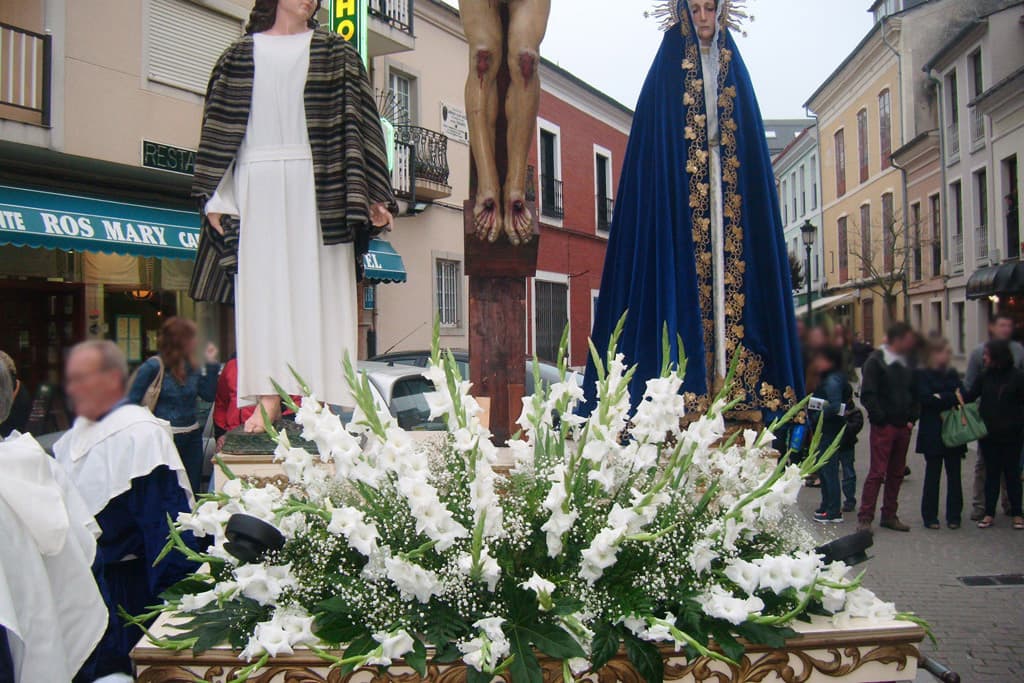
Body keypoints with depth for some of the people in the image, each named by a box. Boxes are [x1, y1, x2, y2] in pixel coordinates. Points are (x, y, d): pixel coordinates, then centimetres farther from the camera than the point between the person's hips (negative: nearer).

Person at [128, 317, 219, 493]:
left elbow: (209, 395, 3)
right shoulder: (153, 366, -11)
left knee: (193, 491, 11)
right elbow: (132, 401, -9)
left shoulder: (191, 367, 8)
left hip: (192, 437, 6)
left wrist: (211, 364, 0)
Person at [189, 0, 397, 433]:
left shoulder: (335, 53, 12)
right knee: (263, 287, -4)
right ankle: (268, 397, -4)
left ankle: (323, 399, -3)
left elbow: (358, 123, 5)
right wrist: (216, 198, 1)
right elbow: (220, 128, 11)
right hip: (258, 187, 1)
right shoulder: (240, 55, 14)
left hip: (317, 188, -1)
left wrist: (371, 196, -5)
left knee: (318, 289, -4)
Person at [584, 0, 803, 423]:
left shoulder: (734, 70, 17)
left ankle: (733, 382, -4)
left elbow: (752, 143, 15)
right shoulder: (668, 72, 5)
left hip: (732, 182, 4)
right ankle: (694, 385, -10)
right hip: (679, 189, -4)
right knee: (686, 268, -10)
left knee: (731, 268, -3)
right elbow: (656, 149, -2)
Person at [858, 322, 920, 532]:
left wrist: (912, 418, 8)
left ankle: (889, 515, 21)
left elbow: (914, 393, 20)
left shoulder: (906, 363, 13)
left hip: (903, 427, 7)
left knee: (897, 473, 11)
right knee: (877, 472, -7)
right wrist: (881, 419, -14)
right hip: (883, 427, -7)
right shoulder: (876, 361, -8)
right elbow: (868, 395, -13)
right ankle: (865, 518, -1)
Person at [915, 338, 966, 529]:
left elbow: (963, 396, 2)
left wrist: (940, 398, -11)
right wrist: (952, 399, -9)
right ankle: (930, 517, 10)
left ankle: (954, 516, 11)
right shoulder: (922, 375, -2)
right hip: (932, 433, -4)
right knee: (932, 474, 1)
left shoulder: (952, 374, 14)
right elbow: (925, 398, -16)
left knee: (954, 474, 3)